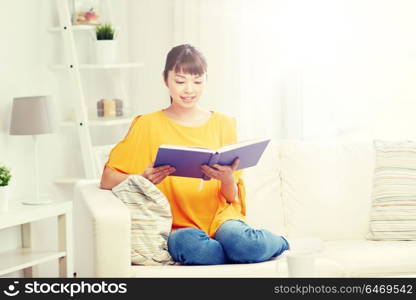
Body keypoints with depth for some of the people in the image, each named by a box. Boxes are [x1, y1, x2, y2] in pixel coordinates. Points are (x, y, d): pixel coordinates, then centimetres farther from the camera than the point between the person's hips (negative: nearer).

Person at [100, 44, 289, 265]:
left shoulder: (223, 124, 14)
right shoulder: (148, 125, 9)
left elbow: (232, 197, 12)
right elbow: (108, 180, 1)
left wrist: (227, 179, -12)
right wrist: (143, 180, -19)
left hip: (220, 217, 1)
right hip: (178, 227, -1)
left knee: (236, 236, -36)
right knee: (190, 243, -39)